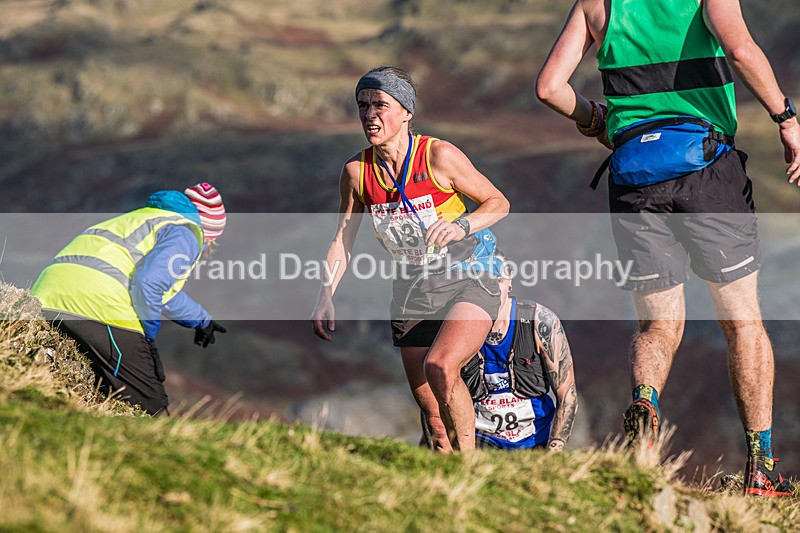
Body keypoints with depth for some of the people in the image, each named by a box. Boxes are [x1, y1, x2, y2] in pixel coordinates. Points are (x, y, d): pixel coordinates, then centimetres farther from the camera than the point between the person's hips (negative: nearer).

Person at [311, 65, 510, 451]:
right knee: (433, 418, 3)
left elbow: (498, 203, -5)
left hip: (470, 280, -4)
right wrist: (325, 296, -4)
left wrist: (462, 225, -24)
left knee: (439, 366, -30)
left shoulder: (439, 156, -15)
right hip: (412, 288, 4)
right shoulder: (356, 171, -3)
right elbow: (342, 241, 8)